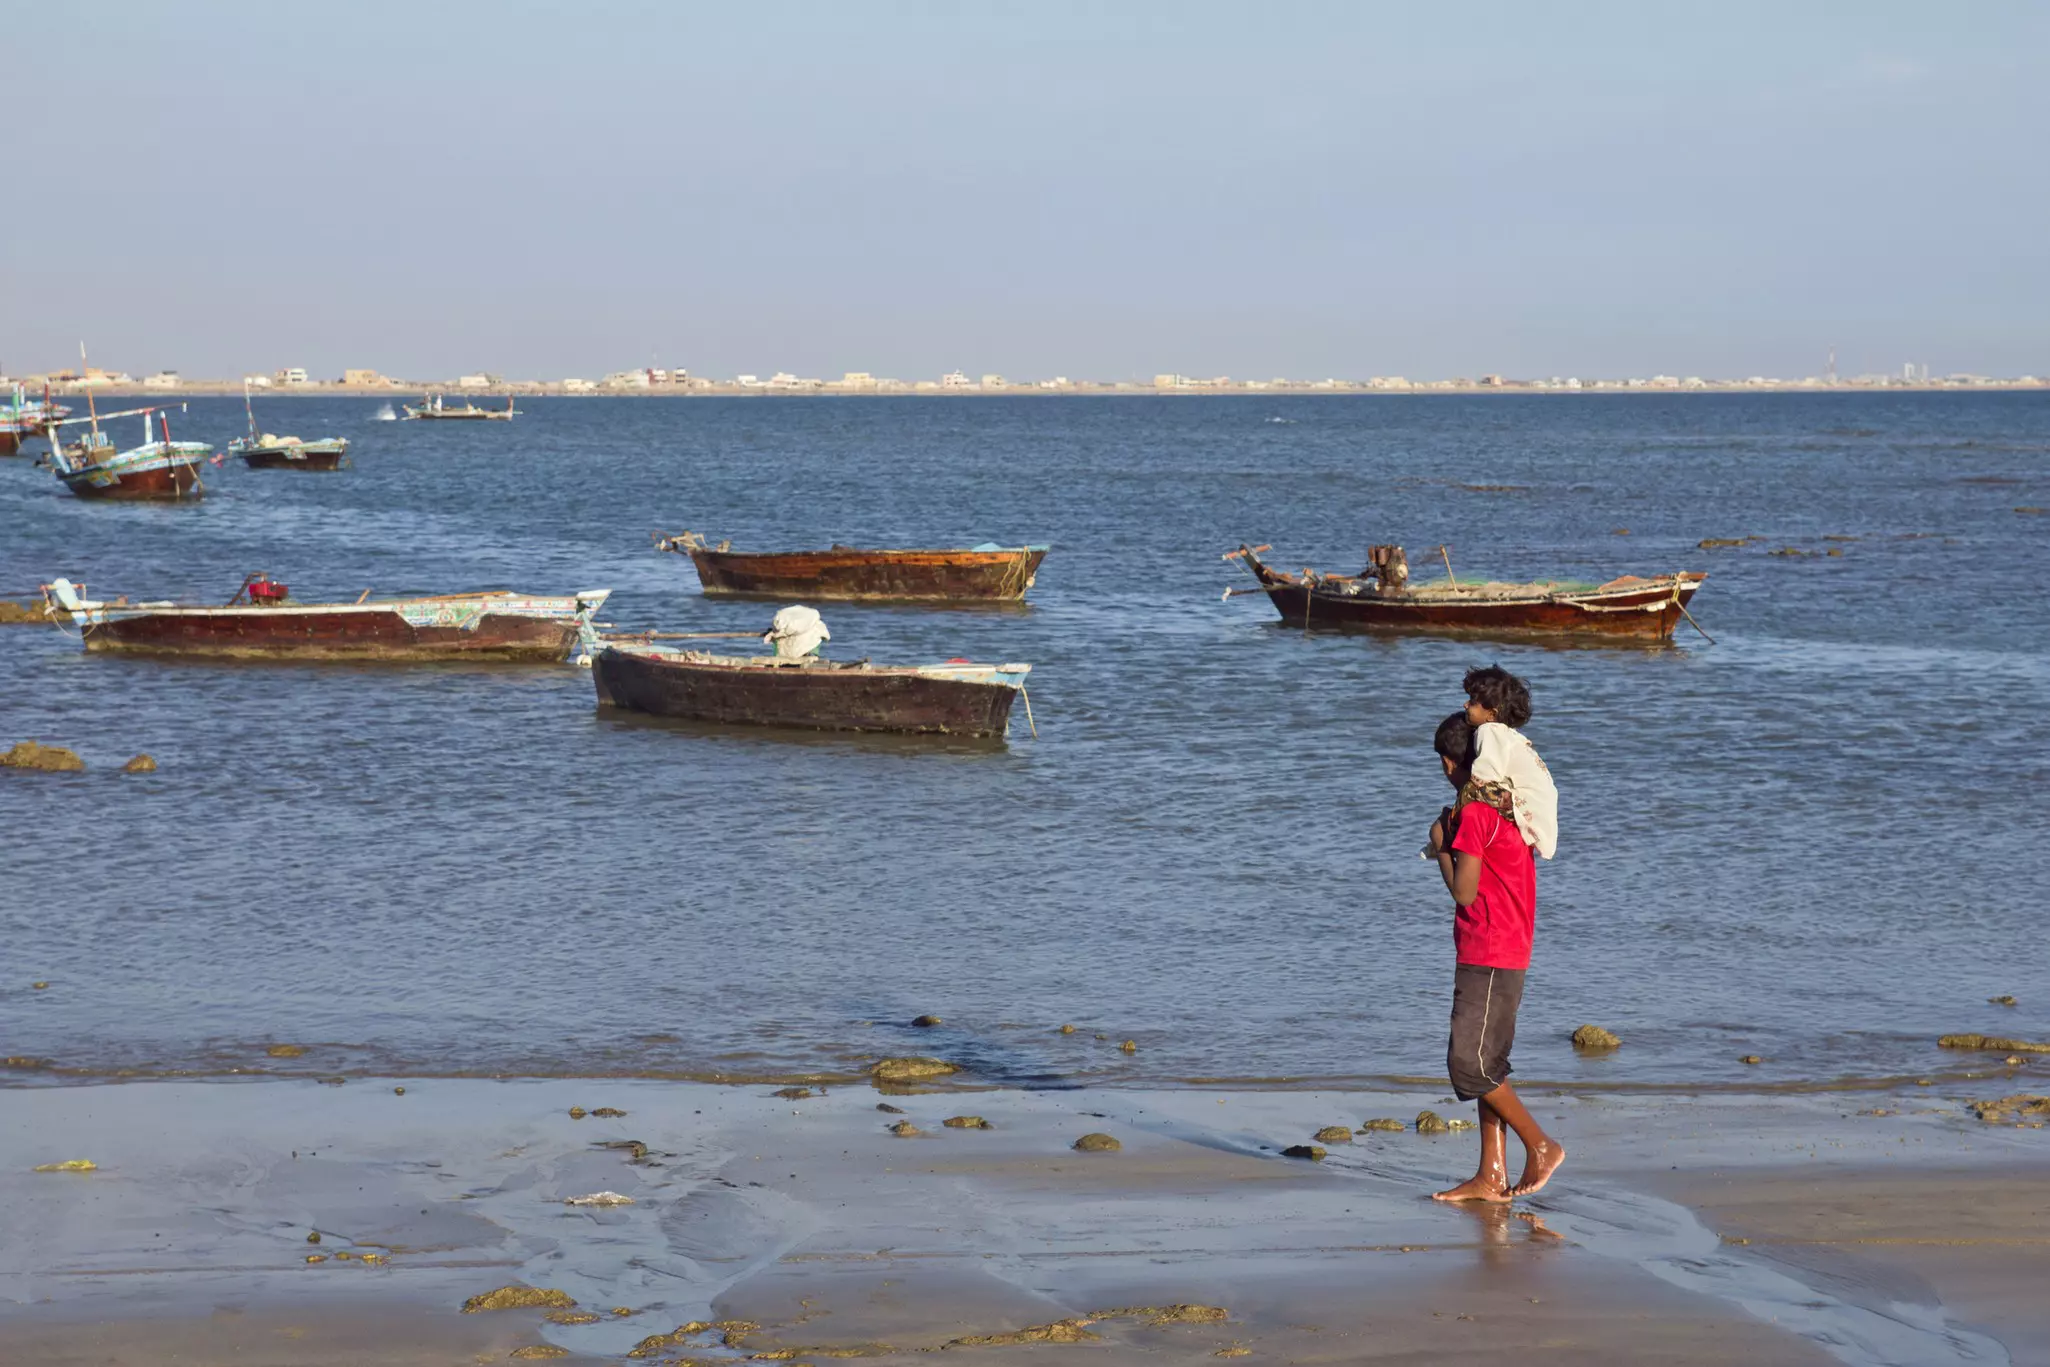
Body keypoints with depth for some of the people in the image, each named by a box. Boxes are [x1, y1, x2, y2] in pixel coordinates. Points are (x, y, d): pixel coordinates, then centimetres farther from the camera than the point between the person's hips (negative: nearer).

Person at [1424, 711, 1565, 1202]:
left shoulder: (1474, 812, -16)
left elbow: (1463, 892, -16)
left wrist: (1441, 846, -3)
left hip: (1487, 957, -10)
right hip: (1505, 954, 10)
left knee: (1469, 1063, -8)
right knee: (1486, 1065, 9)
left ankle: (1541, 1146, -2)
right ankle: (1491, 1177, 9)